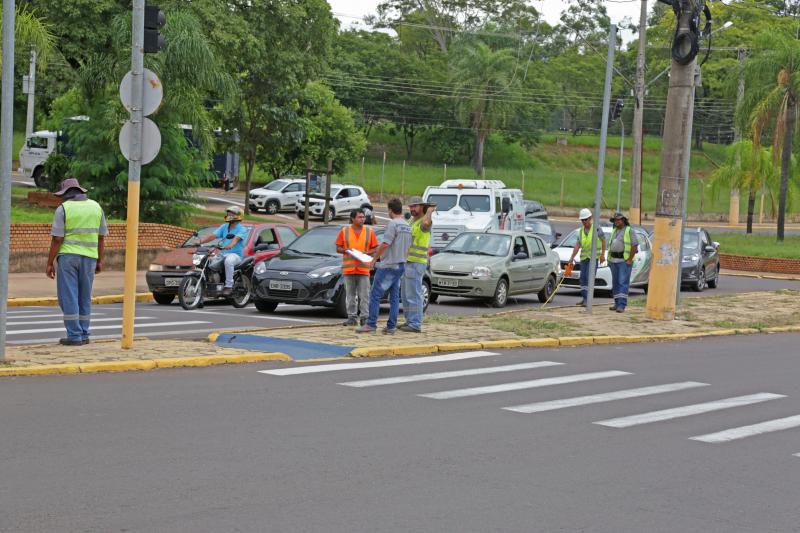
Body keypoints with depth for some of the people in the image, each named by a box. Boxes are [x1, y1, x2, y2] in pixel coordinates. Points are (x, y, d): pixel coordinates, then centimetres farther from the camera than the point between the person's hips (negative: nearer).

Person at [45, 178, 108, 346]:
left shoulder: (63, 209, -7)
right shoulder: (96, 207, 6)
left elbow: (57, 239, -10)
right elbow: (101, 236, 7)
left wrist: (50, 263, -5)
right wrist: (100, 260, 13)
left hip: (68, 256, -4)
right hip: (89, 257, 4)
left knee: (68, 298, -1)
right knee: (84, 298, 13)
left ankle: (74, 336, -5)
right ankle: (83, 335, 14)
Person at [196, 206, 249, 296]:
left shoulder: (241, 229, -3)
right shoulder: (224, 227, 16)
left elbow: (236, 239, -24)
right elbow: (212, 236, 5)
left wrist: (229, 246, -45)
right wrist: (200, 241, -11)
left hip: (236, 254, -7)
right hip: (222, 254, 7)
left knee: (228, 261, -39)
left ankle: (229, 286, -33)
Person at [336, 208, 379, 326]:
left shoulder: (369, 231, 6)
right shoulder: (344, 231, 6)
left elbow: (375, 248, 8)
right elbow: (338, 248, 7)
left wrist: (366, 252, -10)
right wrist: (346, 251, -13)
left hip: (363, 268, 0)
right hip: (349, 268, 0)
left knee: (364, 295, -3)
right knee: (350, 295, 5)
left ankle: (365, 317, 2)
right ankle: (352, 317, 10)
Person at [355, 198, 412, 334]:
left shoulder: (393, 224, -14)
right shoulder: (407, 226, 11)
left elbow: (385, 244, -20)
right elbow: (408, 249, 15)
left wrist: (374, 259, -10)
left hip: (388, 266, -8)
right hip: (401, 266, 8)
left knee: (375, 295, -4)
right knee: (394, 297, 8)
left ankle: (371, 324, -6)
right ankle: (391, 326, 8)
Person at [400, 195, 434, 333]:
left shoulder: (424, 222, -13)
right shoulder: (411, 221, 19)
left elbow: (426, 222, -40)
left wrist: (429, 211, -21)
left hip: (416, 263, -10)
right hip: (407, 262, 10)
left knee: (414, 295, -9)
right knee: (406, 295, 13)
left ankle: (415, 325, -7)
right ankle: (409, 321, 20)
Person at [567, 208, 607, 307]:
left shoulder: (596, 229, -5)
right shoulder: (581, 231, 10)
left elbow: (603, 240, 1)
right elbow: (577, 245, 7)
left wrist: (603, 254, -5)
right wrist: (571, 258, 0)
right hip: (583, 257, 6)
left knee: (589, 278, -13)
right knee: (583, 278, 5)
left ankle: (587, 299, -13)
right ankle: (584, 298, 12)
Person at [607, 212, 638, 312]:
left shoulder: (630, 231, -6)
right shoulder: (614, 231, 16)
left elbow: (635, 246, -11)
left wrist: (630, 260, -17)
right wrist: (609, 259, 13)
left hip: (625, 261, -7)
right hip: (614, 260, 7)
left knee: (623, 283, -12)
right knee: (615, 283, 8)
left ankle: (622, 305, -18)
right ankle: (617, 304, 14)